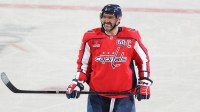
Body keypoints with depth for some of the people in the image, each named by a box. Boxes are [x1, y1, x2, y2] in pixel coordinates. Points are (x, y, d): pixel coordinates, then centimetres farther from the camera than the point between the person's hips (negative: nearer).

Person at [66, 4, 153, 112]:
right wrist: (77, 82, -3)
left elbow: (143, 59, 8)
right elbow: (83, 63, 8)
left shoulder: (131, 37, -5)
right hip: (97, 95, 1)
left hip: (124, 95, -1)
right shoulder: (91, 38, -3)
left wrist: (144, 83, 4)